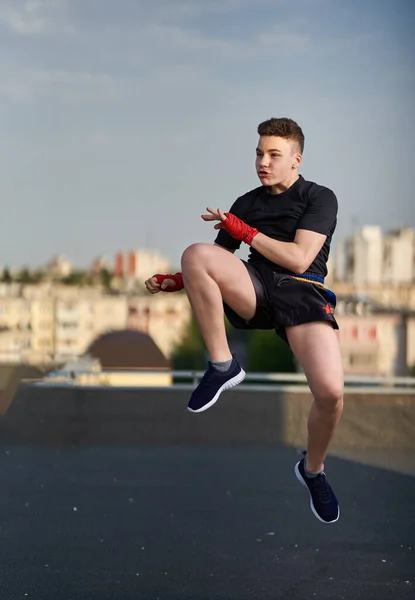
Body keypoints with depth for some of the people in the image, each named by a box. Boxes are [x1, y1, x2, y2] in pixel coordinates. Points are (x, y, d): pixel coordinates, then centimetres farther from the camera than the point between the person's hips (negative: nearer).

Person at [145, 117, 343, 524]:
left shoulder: (319, 198, 7)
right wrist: (174, 282, 8)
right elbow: (215, 264, 25)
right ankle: (222, 366, -18)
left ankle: (312, 470, 8)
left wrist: (243, 230, -2)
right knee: (195, 253, -28)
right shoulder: (246, 203, 23)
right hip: (254, 289, 3)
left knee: (331, 392, -26)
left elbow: (298, 260, -7)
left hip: (303, 292, -3)